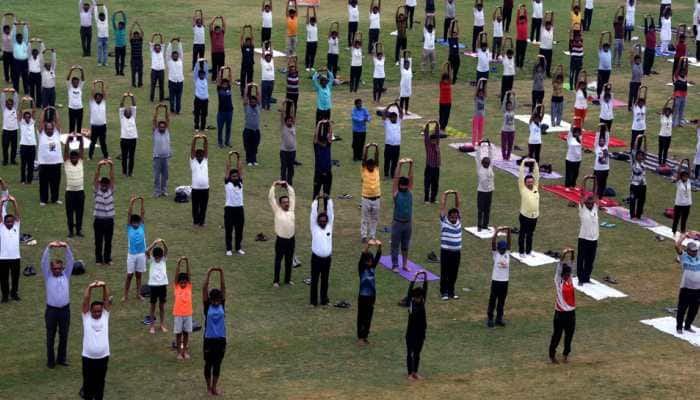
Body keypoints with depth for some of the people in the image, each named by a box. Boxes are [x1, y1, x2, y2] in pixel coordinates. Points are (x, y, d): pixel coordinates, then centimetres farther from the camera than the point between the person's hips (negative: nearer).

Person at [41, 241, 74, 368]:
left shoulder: (66, 275, 4)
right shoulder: (48, 277, -1)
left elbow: (70, 261, -4)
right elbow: (44, 262, -12)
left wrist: (66, 247, -18)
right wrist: (49, 247, -23)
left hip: (65, 309, 2)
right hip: (51, 310, -2)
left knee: (64, 335, 10)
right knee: (51, 336, 6)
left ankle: (62, 358, 24)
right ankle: (50, 361, 15)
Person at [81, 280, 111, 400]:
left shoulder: (105, 315, 2)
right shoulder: (86, 317, -1)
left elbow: (106, 300, -9)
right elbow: (85, 301, -12)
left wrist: (104, 286, -23)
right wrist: (90, 287, -25)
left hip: (103, 357, 1)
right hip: (88, 357, -1)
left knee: (100, 382, 13)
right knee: (88, 382, 10)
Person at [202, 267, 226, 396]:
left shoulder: (222, 305, 0)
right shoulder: (207, 306, -7)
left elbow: (223, 288, -6)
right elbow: (204, 288, -13)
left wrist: (221, 273, -14)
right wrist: (209, 273, -18)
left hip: (221, 339, 2)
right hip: (209, 339, -2)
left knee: (217, 364, 12)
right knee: (208, 364, 10)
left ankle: (214, 387, 26)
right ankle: (209, 387, 25)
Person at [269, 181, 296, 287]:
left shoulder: (291, 210, 5)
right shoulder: (277, 211, -5)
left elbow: (292, 195, 12)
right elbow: (270, 198, -9)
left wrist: (287, 185, 10)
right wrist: (274, 186, -5)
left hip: (291, 239, 4)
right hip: (281, 240, -4)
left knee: (289, 261, 14)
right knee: (278, 261, 6)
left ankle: (288, 279, 27)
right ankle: (276, 281, 15)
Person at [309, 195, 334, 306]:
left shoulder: (329, 226, 5)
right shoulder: (314, 227, -2)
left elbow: (330, 211, 0)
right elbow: (313, 213, -7)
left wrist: (328, 200, -7)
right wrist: (316, 200, -11)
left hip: (327, 258, 3)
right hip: (316, 258, -3)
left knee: (325, 280, 12)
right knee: (314, 280, 5)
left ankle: (324, 299, 22)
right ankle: (314, 301, 13)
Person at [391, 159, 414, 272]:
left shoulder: (409, 191, 4)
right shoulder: (395, 193, -6)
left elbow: (410, 177, -2)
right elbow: (396, 178, -14)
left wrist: (411, 165, -13)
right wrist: (399, 165, -22)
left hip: (408, 223, 4)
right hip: (398, 223, -4)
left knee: (405, 245, 13)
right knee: (395, 245, 4)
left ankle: (405, 264, 22)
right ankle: (395, 265, 11)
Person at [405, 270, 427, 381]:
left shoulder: (422, 302, 0)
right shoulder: (410, 302, -11)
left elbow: (425, 289, -5)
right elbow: (410, 289, -19)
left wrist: (425, 277, -13)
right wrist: (415, 277, -26)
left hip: (421, 331, 4)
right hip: (411, 332, -4)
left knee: (417, 353, 13)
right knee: (410, 353, 5)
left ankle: (415, 372, 23)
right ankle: (410, 373, 12)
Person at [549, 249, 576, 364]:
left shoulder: (570, 279, 3)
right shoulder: (558, 281, -10)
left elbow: (571, 266, 5)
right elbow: (559, 267, -20)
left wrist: (572, 254, -8)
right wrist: (564, 255, -30)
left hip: (571, 312, 5)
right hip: (560, 313, -5)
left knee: (569, 335, 12)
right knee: (557, 335, 4)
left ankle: (566, 354, 27)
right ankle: (552, 355, 18)